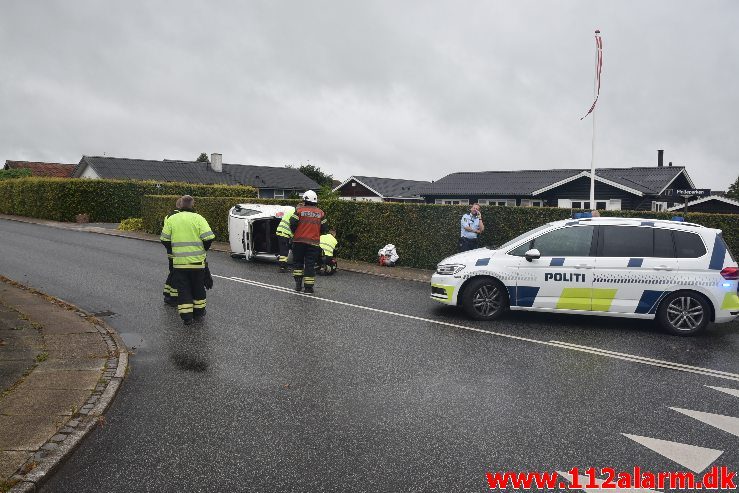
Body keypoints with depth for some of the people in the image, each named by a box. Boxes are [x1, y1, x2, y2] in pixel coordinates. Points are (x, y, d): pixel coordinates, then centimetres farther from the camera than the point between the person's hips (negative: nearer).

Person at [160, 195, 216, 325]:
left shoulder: (171, 219, 2)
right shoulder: (198, 218, -6)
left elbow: (164, 240, 4)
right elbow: (208, 238, -13)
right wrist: (203, 250, 6)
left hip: (179, 261, 1)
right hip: (197, 261, -1)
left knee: (183, 289, 7)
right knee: (198, 287, 16)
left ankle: (186, 316, 3)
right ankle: (198, 311, 26)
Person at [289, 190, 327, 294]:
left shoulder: (299, 210, -4)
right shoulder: (321, 213, 4)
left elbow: (292, 224, -8)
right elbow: (324, 228, 5)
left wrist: (295, 233, 12)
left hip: (299, 241, -1)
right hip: (313, 242, 1)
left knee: (297, 262, 14)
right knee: (310, 264, 4)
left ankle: (298, 283, 8)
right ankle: (309, 287, 4)